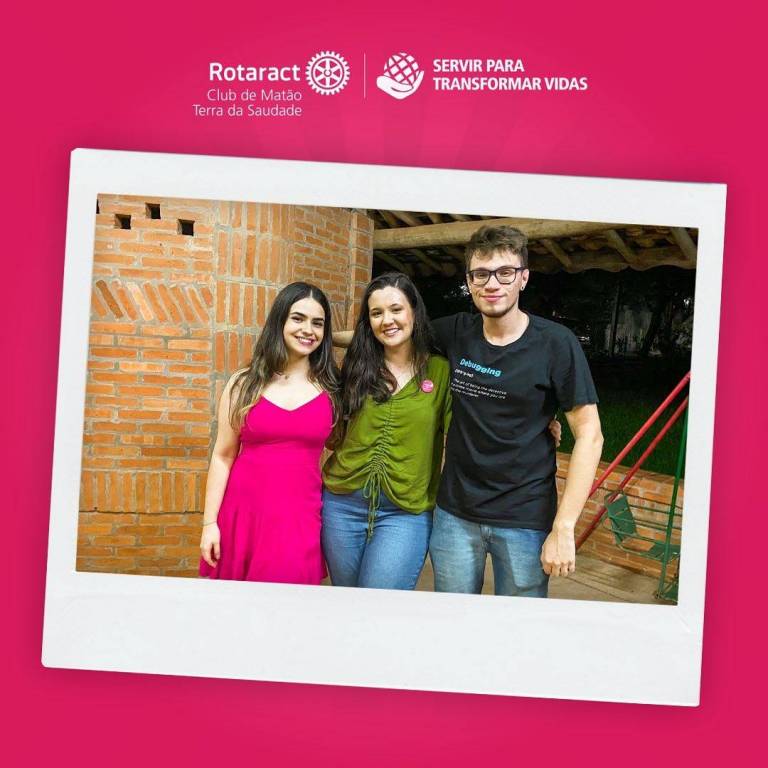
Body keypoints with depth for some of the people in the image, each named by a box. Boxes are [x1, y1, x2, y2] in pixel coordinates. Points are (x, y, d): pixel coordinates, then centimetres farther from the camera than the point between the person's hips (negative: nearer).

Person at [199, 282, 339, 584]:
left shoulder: (331, 388, 2)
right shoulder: (244, 384, 2)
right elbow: (223, 457, 4)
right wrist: (209, 522, 1)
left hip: (301, 517, 0)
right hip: (244, 511, 1)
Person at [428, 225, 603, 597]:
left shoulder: (556, 344, -12)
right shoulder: (456, 332, -2)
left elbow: (589, 435, -11)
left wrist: (563, 529, -15)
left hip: (525, 521, -3)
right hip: (454, 513, 3)